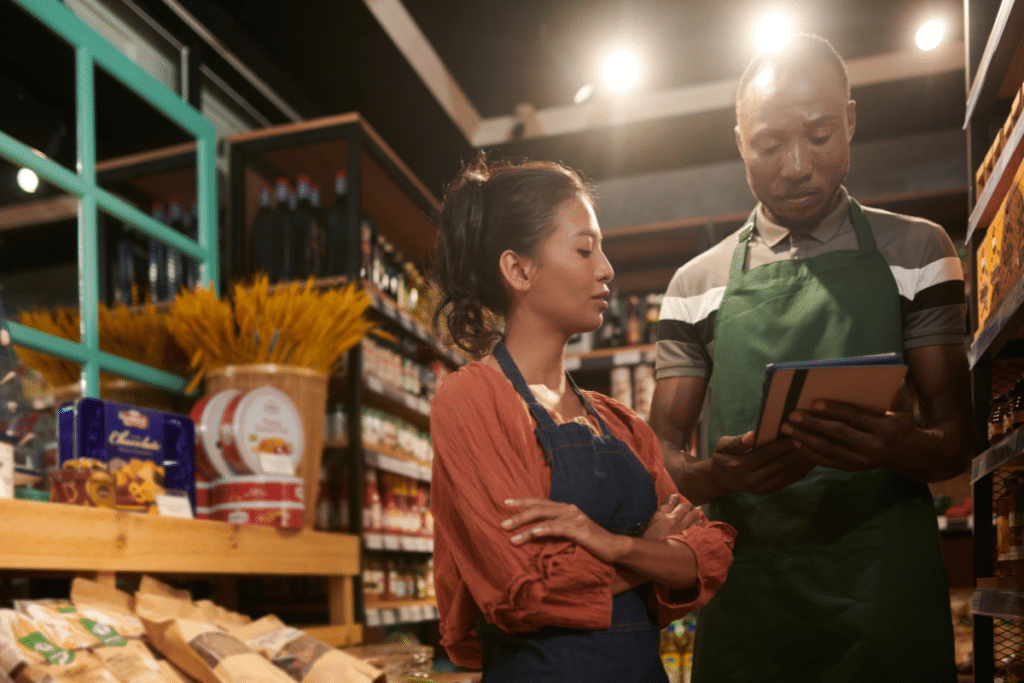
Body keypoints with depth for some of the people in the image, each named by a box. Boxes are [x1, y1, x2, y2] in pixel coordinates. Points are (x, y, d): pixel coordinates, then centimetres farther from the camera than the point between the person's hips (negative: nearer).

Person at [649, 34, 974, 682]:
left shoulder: (915, 251, 7)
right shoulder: (696, 283, 7)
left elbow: (956, 437, 4)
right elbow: (665, 452, 6)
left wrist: (901, 449, -21)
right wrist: (718, 474, -18)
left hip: (884, 585, 0)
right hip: (744, 592, 1)